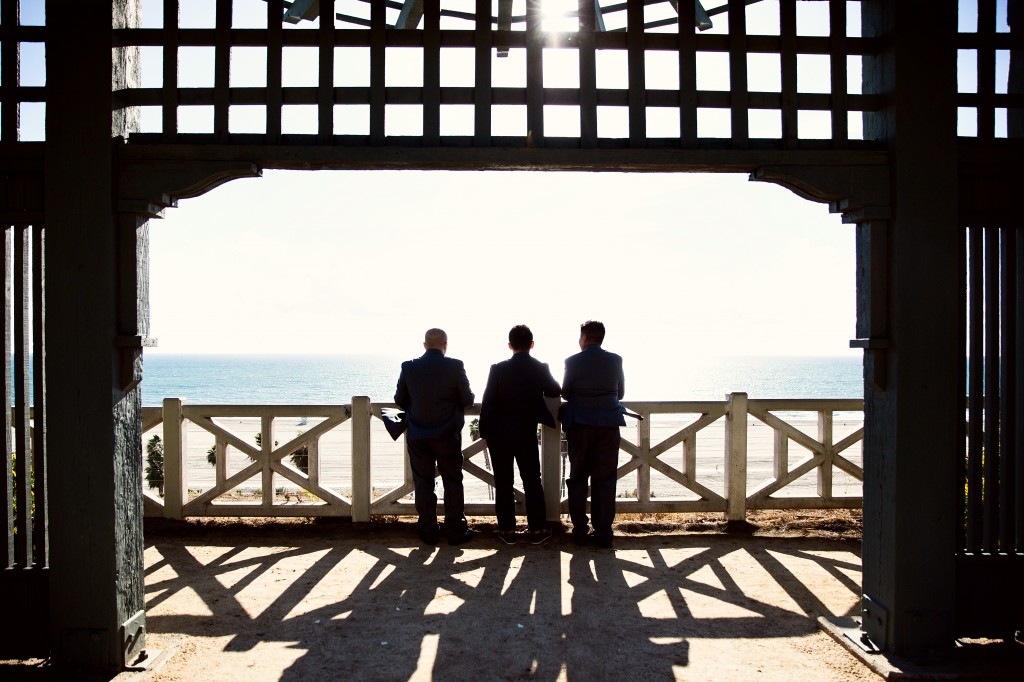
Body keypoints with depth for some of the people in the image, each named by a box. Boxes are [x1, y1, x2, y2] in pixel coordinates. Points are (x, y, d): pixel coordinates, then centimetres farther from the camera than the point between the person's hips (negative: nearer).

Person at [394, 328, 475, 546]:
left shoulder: (408, 367, -4)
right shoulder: (455, 366, -11)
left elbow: (400, 400, 4)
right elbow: (467, 400, -6)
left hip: (417, 436, 2)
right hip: (447, 435, -2)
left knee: (423, 483, 10)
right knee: (452, 482, 10)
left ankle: (428, 532, 15)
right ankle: (456, 531, 13)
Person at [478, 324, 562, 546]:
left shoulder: (498, 369, -9)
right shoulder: (540, 368, -5)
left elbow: (488, 402, -8)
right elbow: (555, 391, 12)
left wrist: (484, 431, 2)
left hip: (499, 433, -1)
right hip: (526, 434, 1)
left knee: (503, 482, 7)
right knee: (532, 481, 10)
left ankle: (507, 530, 10)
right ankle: (537, 529, 11)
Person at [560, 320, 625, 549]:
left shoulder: (573, 361, -5)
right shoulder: (615, 361, 1)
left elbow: (565, 393, 5)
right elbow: (620, 393, 10)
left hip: (580, 425, -1)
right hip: (609, 425, 1)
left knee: (577, 479, 10)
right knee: (604, 480, 6)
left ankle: (580, 531, 10)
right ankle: (603, 534, 5)